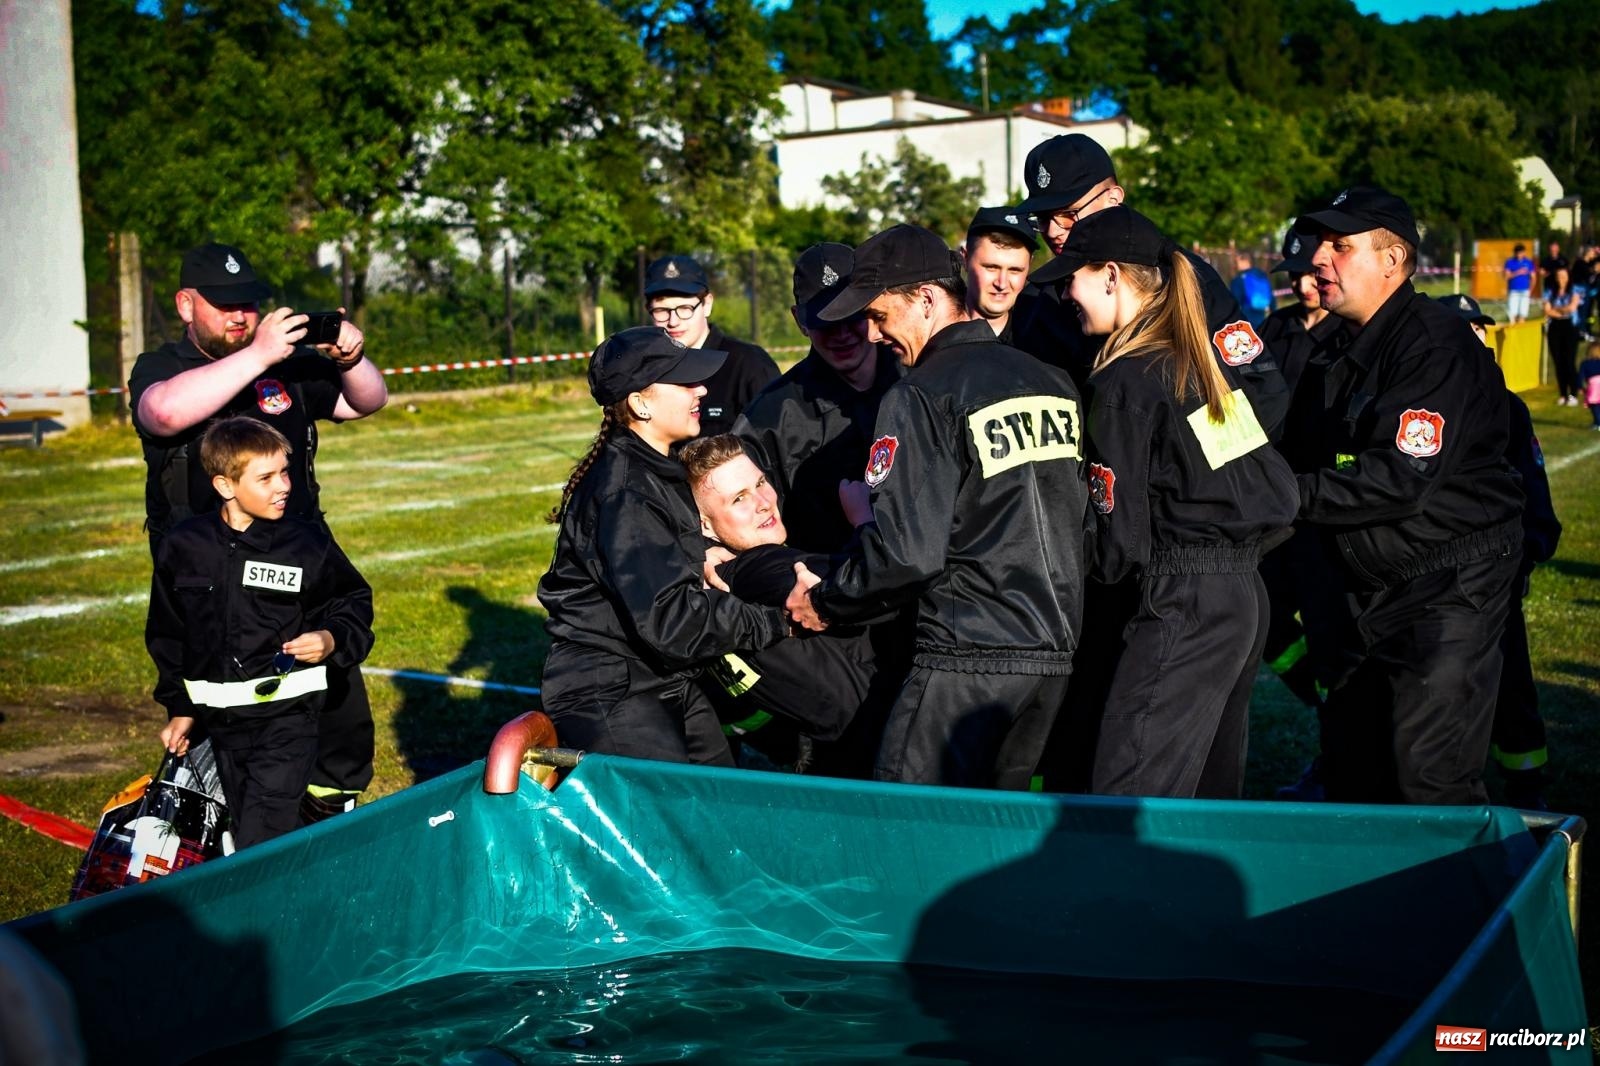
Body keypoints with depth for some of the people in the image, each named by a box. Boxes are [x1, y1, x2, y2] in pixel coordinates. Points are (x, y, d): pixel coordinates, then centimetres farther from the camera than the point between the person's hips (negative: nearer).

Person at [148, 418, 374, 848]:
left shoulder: (308, 543, -6)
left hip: (286, 716, -4)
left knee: (261, 848, -12)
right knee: (245, 832, 13)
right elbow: (166, 633, 13)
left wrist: (332, 641, -16)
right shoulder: (182, 546, 1)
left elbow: (355, 606, 5)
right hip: (221, 723, 4)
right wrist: (179, 707, 15)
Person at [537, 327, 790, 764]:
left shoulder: (660, 469, 10)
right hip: (605, 692, -10)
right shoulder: (624, 490, -21)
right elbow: (669, 618, -26)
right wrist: (774, 623, -19)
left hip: (668, 681, 10)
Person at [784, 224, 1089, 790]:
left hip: (970, 659, -8)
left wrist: (824, 603, -1)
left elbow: (907, 550, -17)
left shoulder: (920, 398, -10)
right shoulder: (1055, 383, 13)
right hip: (1056, 649, 8)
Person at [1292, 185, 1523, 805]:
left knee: (1428, 777, -11)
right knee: (1350, 768, 14)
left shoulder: (1435, 344, -17)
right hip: (1375, 591, 9)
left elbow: (1403, 479, -26)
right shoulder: (1343, 347, 13)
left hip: (1451, 590, -9)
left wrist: (1293, 496, -23)